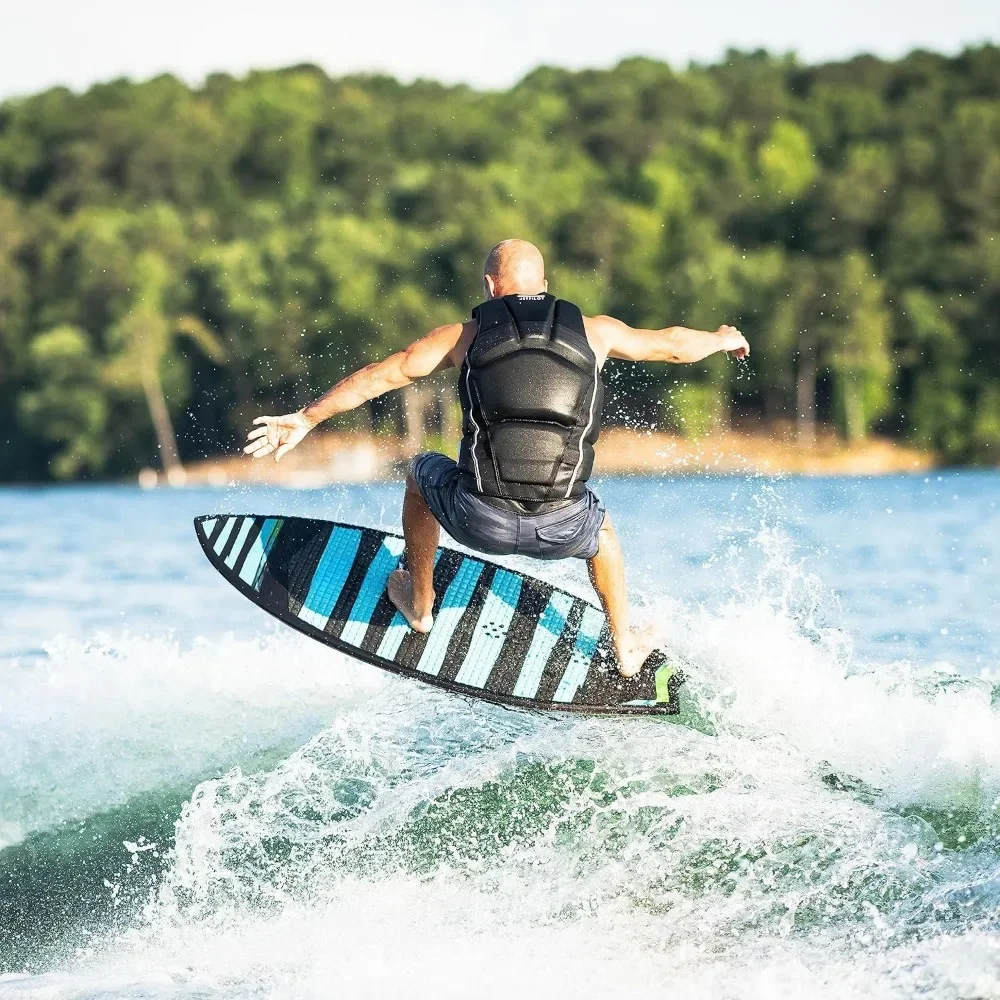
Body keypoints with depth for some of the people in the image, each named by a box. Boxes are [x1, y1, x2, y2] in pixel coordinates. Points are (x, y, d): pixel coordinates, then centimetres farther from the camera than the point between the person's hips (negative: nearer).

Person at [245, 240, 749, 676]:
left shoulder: (466, 336, 9)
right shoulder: (594, 331, 11)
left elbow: (380, 375, 12)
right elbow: (673, 345, 26)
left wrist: (306, 418, 22)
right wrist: (721, 339, 48)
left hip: (482, 520, -1)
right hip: (563, 528, 1)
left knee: (423, 470, 34)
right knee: (599, 527, 40)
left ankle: (419, 604, 46)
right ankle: (625, 647, 46)